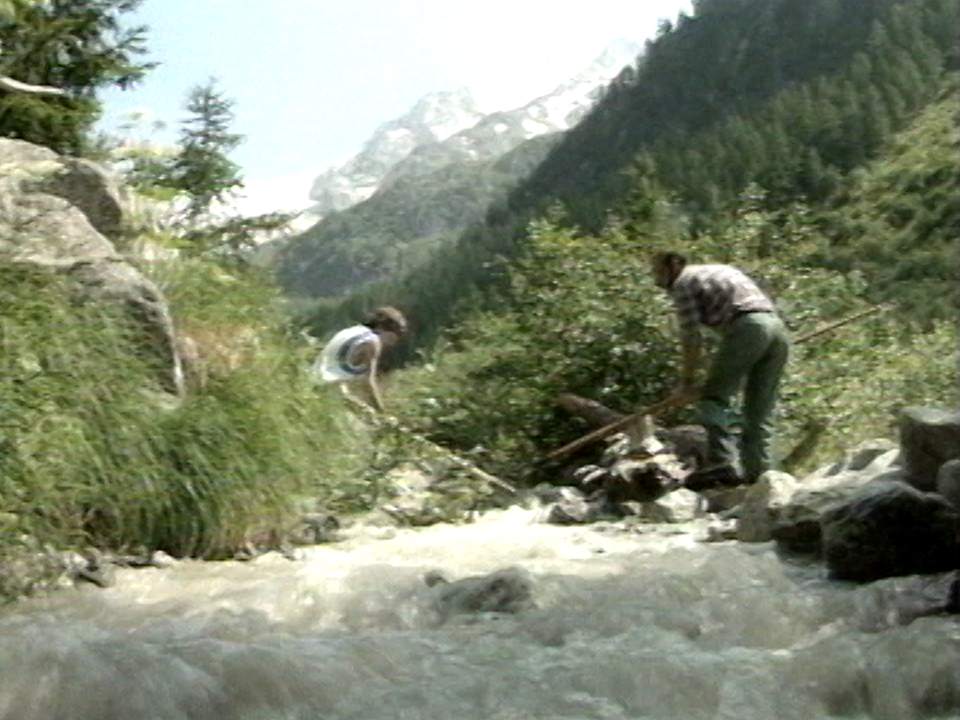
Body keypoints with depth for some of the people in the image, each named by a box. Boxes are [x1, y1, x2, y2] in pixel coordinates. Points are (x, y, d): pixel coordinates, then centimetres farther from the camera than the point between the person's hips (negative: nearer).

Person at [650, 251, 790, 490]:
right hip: (778, 327, 8)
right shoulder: (721, 270, 33)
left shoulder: (683, 283, 9)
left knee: (713, 397, -5)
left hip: (748, 327, -8)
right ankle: (757, 470, 2)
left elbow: (691, 339, 2)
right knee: (760, 410, 9)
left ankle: (722, 462, -19)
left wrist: (687, 383, 9)